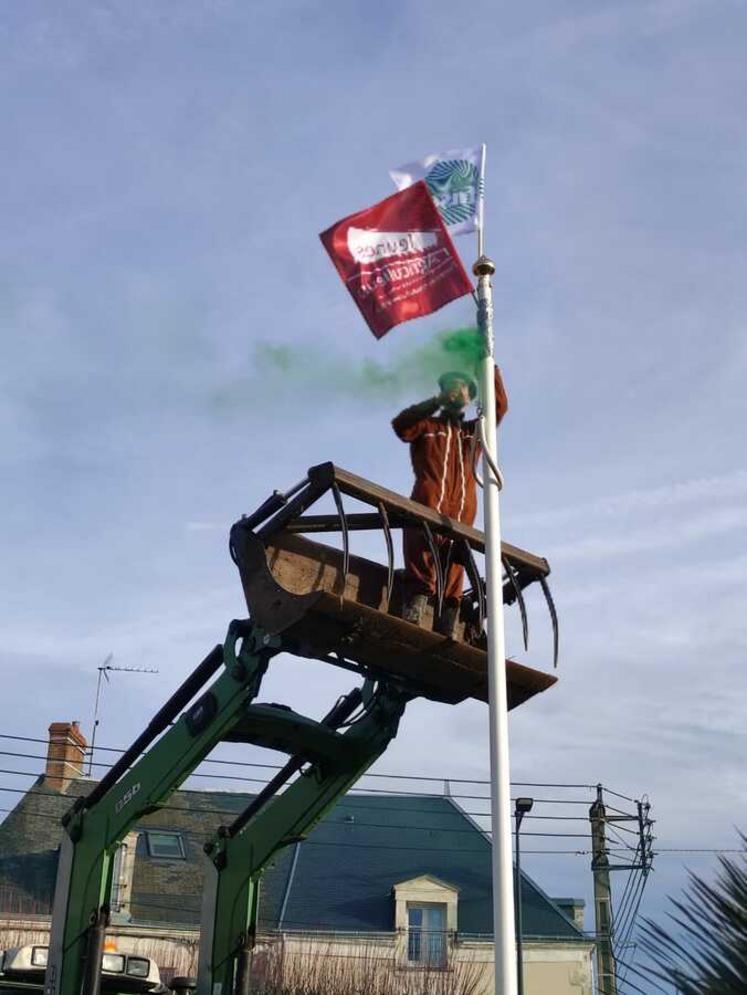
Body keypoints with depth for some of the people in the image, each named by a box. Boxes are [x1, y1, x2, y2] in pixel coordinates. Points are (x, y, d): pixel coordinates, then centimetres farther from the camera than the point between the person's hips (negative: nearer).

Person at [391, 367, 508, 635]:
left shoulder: (474, 431, 29)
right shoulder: (427, 426, 20)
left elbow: (499, 405, 17)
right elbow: (400, 424, 0)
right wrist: (437, 401, -5)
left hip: (461, 517, 3)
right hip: (427, 507, -3)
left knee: (453, 578, -7)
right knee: (421, 570, -17)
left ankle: (446, 634, -14)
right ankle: (410, 623, -28)